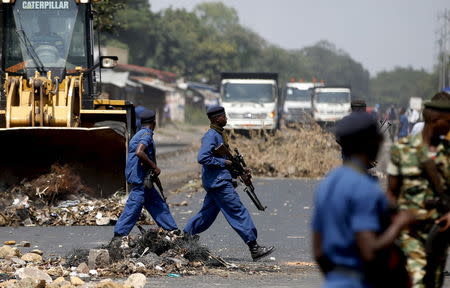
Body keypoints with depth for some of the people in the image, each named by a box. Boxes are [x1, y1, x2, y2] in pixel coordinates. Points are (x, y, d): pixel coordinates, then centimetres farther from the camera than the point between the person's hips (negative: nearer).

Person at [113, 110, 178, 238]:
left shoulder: (138, 135, 18)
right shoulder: (146, 134, -12)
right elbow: (139, 152, -28)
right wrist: (154, 166, -20)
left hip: (143, 179, 10)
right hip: (140, 179, -10)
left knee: (159, 205, 12)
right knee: (133, 208, -9)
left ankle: (173, 231, 15)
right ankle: (119, 234, -9)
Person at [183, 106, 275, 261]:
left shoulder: (219, 134, 16)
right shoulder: (211, 136, -15)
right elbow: (202, 158, -25)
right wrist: (223, 162, -17)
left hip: (216, 183, 10)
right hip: (219, 183, -10)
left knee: (207, 214, 14)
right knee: (239, 212, -9)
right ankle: (254, 248, -9)